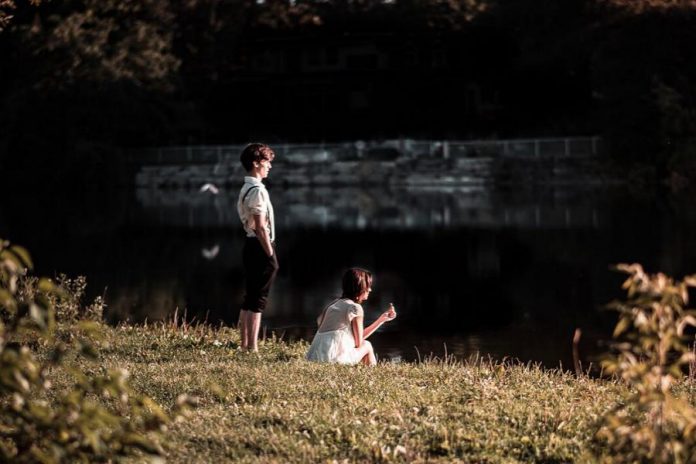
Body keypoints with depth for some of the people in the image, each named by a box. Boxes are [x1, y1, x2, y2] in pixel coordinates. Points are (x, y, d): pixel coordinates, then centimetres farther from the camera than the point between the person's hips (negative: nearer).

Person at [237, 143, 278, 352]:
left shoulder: (245, 189, 14)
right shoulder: (257, 190, -16)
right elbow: (261, 227, -20)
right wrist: (270, 255, -17)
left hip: (250, 245, 10)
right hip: (260, 247, -10)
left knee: (249, 299, 13)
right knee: (258, 300, -7)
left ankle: (245, 344, 17)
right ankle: (253, 347, -7)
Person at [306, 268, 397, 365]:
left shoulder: (336, 304, 19)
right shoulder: (355, 308, -5)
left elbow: (358, 336, 24)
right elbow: (359, 343, 0)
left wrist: (382, 319, 29)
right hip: (335, 359, -8)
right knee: (367, 345, 19)